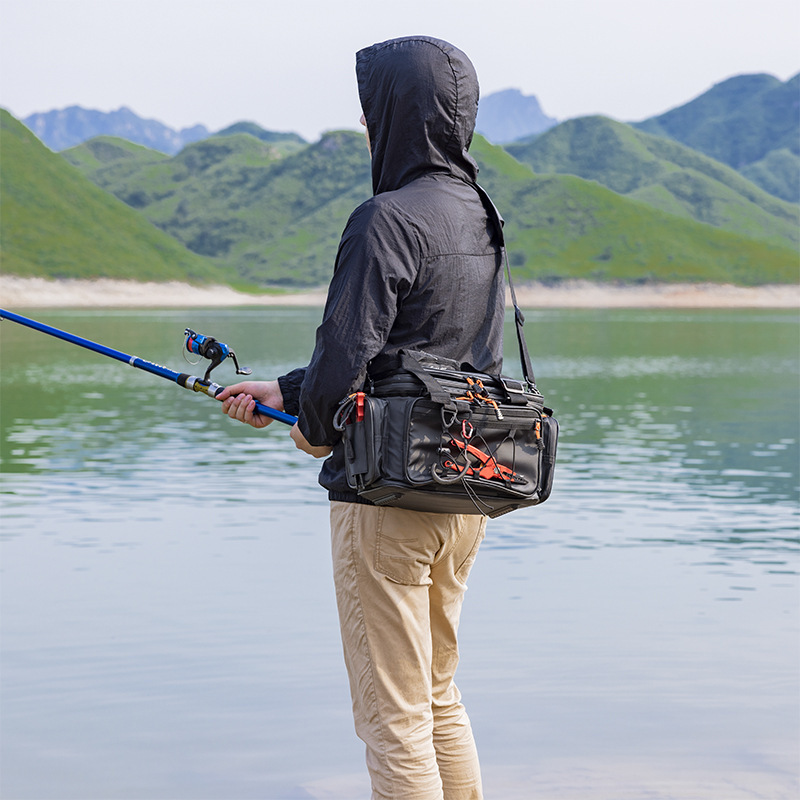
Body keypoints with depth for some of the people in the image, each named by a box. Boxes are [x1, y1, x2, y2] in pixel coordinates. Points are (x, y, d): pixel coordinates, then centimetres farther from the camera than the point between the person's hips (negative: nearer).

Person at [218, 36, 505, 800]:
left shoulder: (387, 220, -17)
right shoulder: (477, 215, 11)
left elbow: (345, 357, -20)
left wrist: (314, 428, 2)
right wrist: (282, 391, 18)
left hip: (386, 494, -9)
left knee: (393, 716, 1)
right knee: (438, 698, 21)